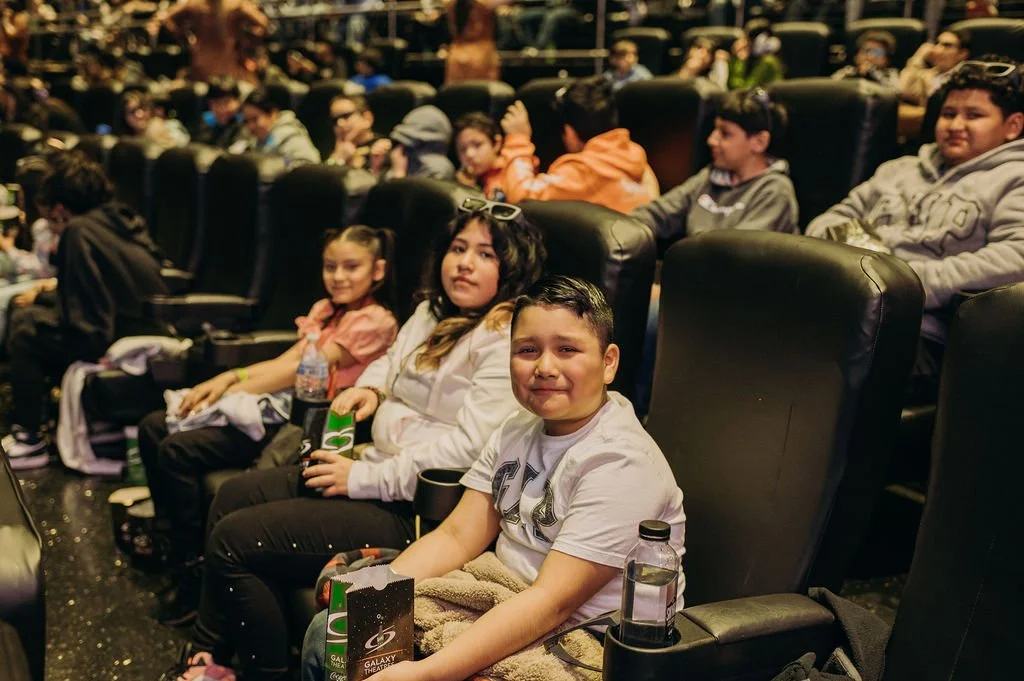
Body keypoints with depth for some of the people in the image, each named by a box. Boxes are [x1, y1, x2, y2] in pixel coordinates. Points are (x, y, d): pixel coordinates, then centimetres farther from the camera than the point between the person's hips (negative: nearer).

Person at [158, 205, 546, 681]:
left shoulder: (507, 342, -18)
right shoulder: (433, 312, 12)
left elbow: (471, 446, -26)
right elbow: (391, 361, 31)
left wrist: (365, 477, -20)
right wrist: (370, 388, 6)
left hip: (417, 509, -10)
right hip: (379, 467, 10)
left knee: (233, 541, -10)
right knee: (232, 497, 14)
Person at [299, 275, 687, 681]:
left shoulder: (621, 464, -21)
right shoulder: (519, 430, 5)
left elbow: (554, 601, -27)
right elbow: (457, 537, 3)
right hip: (506, 612, 7)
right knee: (329, 633, 0)